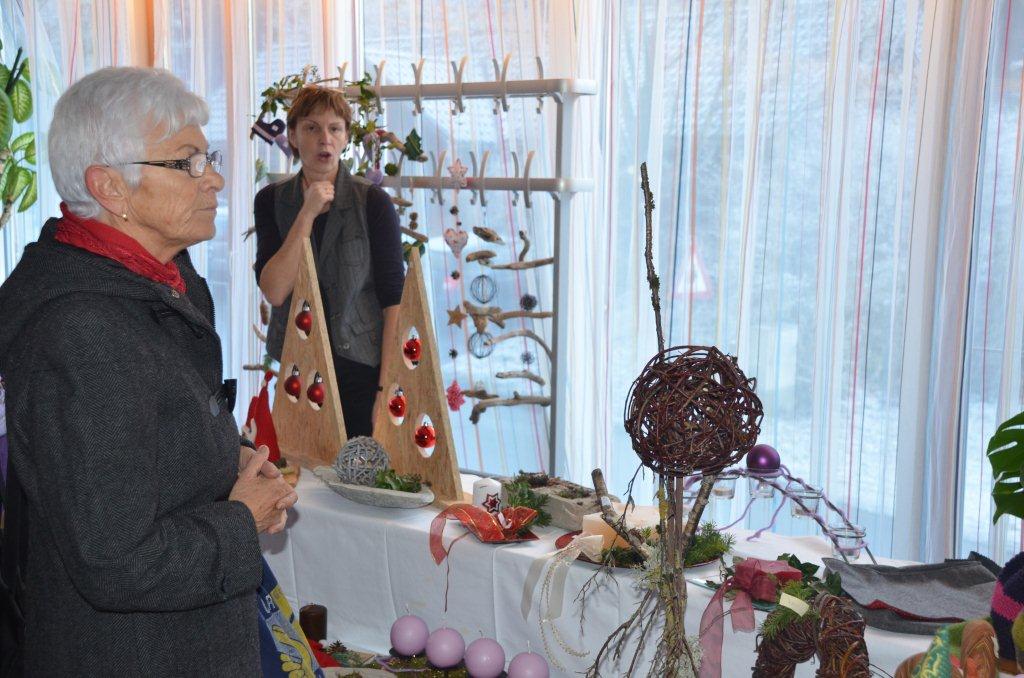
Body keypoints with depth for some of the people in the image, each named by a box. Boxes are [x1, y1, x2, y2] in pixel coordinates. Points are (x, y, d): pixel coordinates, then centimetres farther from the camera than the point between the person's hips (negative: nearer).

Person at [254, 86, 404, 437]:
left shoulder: (373, 202, -8)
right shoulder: (271, 201, 0)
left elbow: (394, 299, -10)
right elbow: (275, 292, -11)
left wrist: (387, 389, -16)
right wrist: (307, 214, -19)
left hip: (362, 368, -2)